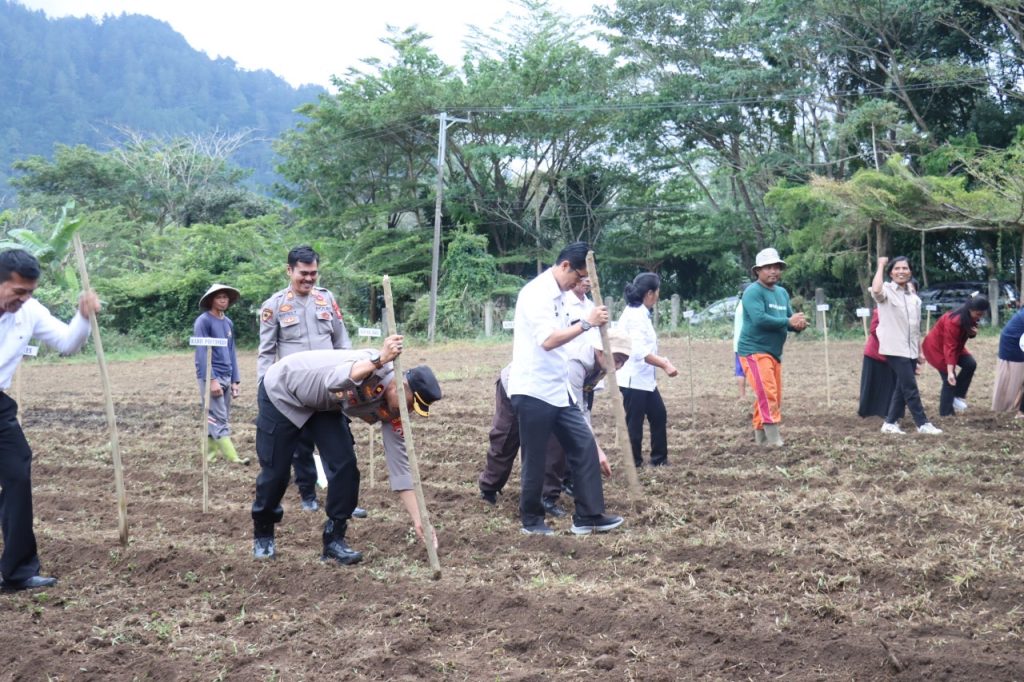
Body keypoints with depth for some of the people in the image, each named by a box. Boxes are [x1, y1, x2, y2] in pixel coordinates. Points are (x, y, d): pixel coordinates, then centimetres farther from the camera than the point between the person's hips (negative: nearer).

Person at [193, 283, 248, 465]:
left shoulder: (228, 323, 14)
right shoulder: (203, 321, -7)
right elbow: (201, 353, -13)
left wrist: (235, 380, 12)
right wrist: (211, 379, -19)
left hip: (226, 377, 7)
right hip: (211, 377, -7)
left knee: (223, 418, 8)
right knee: (218, 419, -9)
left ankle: (212, 452, 15)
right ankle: (233, 458, -15)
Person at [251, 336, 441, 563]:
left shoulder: (390, 408, -13)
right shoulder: (370, 363, -36)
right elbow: (333, 383, -58)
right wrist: (379, 360, -68)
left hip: (322, 405, 6)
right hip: (280, 392, -6)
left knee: (345, 465, -10)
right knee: (276, 471, -1)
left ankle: (334, 541, 2)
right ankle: (263, 534, 27)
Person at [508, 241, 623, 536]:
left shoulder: (558, 294, 13)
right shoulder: (537, 293, -16)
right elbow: (547, 341, -27)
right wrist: (586, 323, -25)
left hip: (557, 389, 9)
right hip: (533, 390, -9)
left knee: (584, 446, 6)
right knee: (535, 458, 2)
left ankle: (588, 515, 12)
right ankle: (531, 519, 17)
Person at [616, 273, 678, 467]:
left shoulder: (639, 312, 12)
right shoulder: (635, 315, -19)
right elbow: (639, 351, -28)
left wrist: (660, 360, 14)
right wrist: (664, 365, -28)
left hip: (644, 378, 10)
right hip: (633, 379, -10)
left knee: (659, 415, 15)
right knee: (634, 423, -1)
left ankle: (659, 459, 25)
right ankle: (633, 464, 9)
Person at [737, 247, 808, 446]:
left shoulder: (782, 292, 14)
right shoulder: (753, 292, -13)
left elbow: (789, 318, 13)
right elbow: (759, 319, -25)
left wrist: (798, 325, -11)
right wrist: (788, 322, -22)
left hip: (774, 352, 9)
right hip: (754, 351, -9)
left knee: (774, 397, 12)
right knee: (767, 394, -17)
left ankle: (761, 439, 21)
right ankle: (774, 441, -19)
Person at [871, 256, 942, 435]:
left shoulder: (913, 296, 13)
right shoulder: (887, 290, -8)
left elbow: (916, 327, 19)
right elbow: (876, 291, -35)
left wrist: (920, 351, 17)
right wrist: (881, 266, -21)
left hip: (911, 350, 7)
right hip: (895, 348, -7)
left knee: (902, 387, 10)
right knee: (910, 387, -7)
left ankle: (890, 423, 19)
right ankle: (923, 424, 0)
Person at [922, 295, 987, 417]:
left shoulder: (968, 318, -10)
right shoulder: (954, 322, -34)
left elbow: (965, 333, 8)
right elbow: (949, 348, -37)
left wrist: (973, 332, -19)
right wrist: (950, 372, -42)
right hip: (936, 347, -8)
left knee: (970, 364, -10)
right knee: (949, 379, -10)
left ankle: (959, 395, 1)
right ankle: (946, 412, 0)